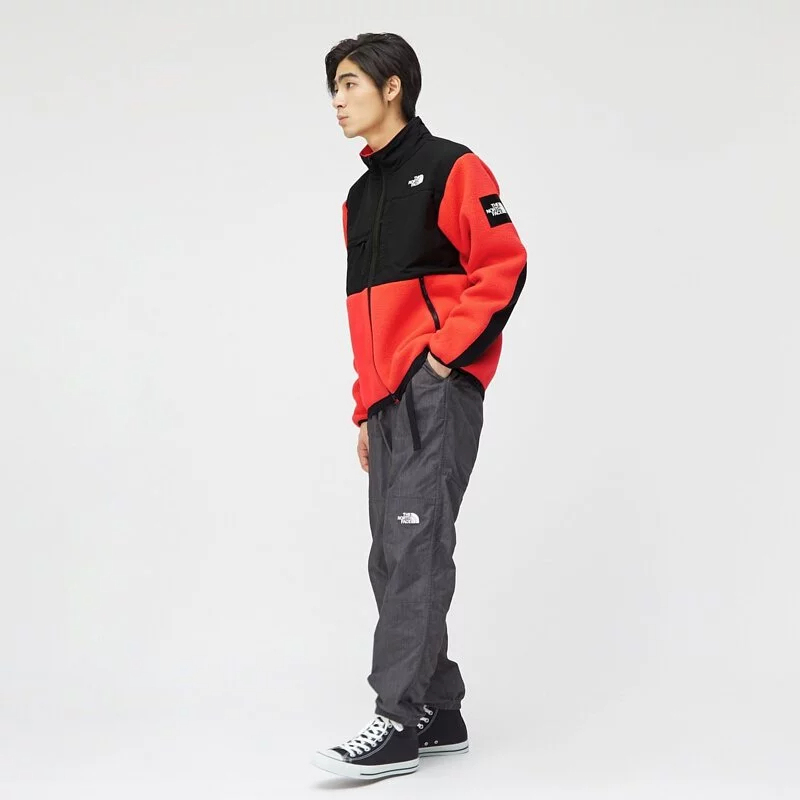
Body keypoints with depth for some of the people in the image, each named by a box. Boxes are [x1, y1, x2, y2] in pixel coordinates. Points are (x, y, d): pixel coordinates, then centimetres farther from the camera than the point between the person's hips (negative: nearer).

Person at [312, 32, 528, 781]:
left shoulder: (451, 168, -2)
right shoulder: (359, 198, 21)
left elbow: (504, 265, -10)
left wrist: (446, 348, -15)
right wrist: (365, 409, 19)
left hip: (439, 390, -9)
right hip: (388, 400, 9)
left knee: (415, 547, -16)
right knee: (391, 562, 7)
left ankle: (400, 719, -16)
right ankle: (440, 713, 15)